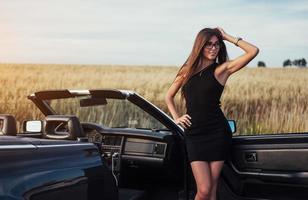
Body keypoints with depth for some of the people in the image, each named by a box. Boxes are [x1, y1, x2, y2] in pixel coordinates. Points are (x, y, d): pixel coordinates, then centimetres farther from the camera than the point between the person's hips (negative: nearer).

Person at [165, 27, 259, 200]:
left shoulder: (221, 69, 0)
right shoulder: (187, 70, 10)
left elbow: (253, 51, -11)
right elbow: (169, 96, 23)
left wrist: (227, 37, -3)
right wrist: (176, 118, 10)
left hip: (218, 133, -1)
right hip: (194, 135, 2)